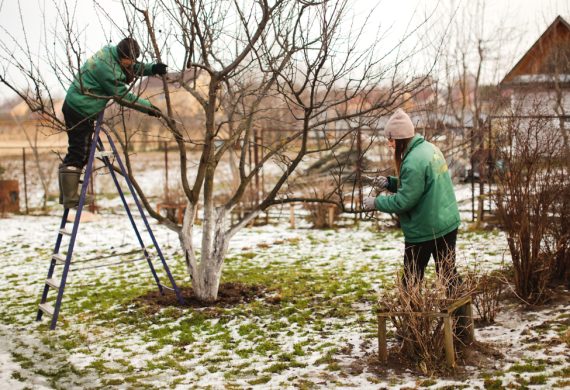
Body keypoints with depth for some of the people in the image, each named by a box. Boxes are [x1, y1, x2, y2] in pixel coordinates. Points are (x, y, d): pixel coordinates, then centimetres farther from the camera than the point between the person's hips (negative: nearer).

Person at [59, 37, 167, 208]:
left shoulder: (111, 52, 4)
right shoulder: (107, 67, -24)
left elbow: (134, 68, 17)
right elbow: (123, 96, -19)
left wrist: (152, 68, 0)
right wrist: (148, 107, -11)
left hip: (77, 107, 10)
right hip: (80, 111, -10)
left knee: (81, 152, 15)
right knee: (78, 154, -8)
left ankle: (68, 194, 21)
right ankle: (70, 199, -5)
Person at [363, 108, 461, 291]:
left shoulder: (413, 162, -24)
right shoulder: (430, 148, 5)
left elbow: (404, 201, -21)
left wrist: (376, 202, -9)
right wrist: (390, 182, 5)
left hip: (423, 231, -8)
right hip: (448, 224, 8)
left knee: (411, 281, 6)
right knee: (448, 272, 17)